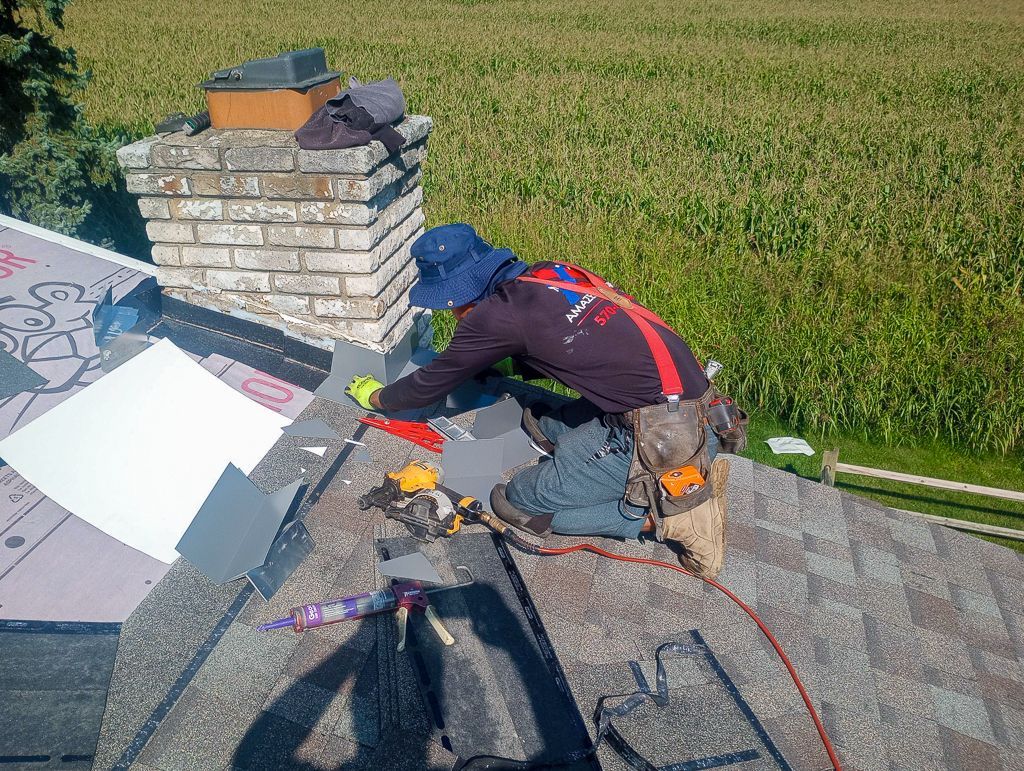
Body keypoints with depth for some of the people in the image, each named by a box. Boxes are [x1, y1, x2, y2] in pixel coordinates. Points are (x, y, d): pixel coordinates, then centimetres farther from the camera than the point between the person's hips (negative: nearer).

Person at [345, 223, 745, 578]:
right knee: (542, 423, 22)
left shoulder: (495, 315, -9)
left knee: (517, 504, 2)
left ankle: (673, 513, -2)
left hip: (660, 434, -9)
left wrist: (376, 397, 26)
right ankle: (688, 471, 11)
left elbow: (430, 385, 6)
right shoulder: (550, 273, 11)